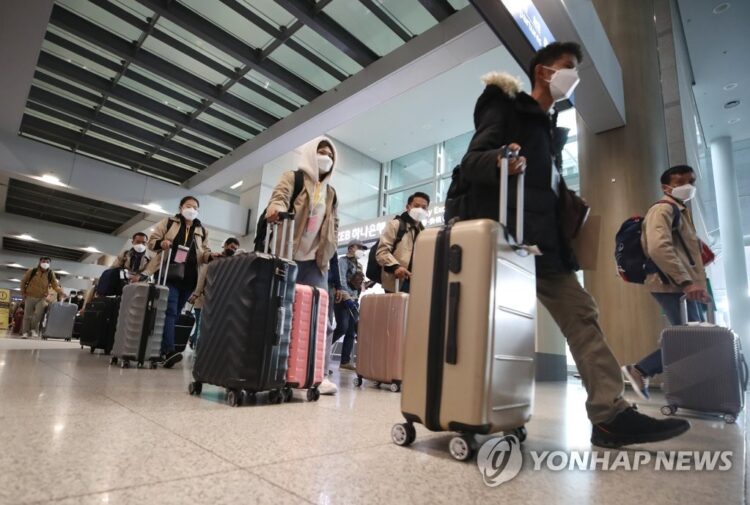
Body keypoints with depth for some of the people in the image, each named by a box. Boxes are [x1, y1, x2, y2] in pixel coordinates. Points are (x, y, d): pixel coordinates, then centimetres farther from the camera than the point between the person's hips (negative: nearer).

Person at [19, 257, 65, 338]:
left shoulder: (51, 274, -6)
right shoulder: (32, 271, -8)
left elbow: (55, 285, -7)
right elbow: (23, 281, 4)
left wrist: (61, 292, -25)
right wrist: (23, 293, 3)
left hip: (42, 298, 0)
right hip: (30, 296, 1)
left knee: (38, 314, -14)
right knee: (27, 315, 6)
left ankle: (34, 329, 6)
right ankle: (26, 332, 18)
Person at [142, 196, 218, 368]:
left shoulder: (202, 231, 17)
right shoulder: (168, 222, 10)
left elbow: (204, 253, 15)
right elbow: (151, 241, 8)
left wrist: (211, 256, -8)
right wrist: (161, 243, -15)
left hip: (188, 278, 4)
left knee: (175, 313, 7)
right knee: (169, 310, -16)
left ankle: (161, 349, 15)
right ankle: (168, 351, -25)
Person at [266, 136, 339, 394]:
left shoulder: (331, 192, 19)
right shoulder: (293, 178, 6)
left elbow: (334, 226, 21)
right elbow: (280, 196, -15)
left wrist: (327, 252, 7)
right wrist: (275, 209, -38)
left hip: (315, 261, 4)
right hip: (287, 256, -4)